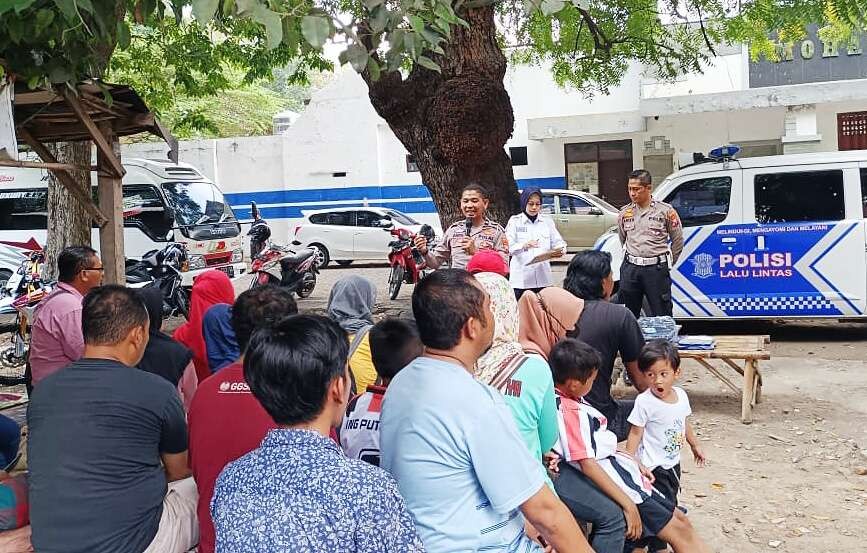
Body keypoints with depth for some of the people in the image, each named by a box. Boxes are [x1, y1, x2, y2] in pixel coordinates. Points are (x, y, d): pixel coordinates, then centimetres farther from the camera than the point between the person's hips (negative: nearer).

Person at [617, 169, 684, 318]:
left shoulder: (665, 211, -1)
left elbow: (678, 241, 7)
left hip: (657, 270, -3)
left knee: (661, 315, 1)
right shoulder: (625, 213, 9)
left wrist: (666, 264, 9)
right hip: (630, 269, 4)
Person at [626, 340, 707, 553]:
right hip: (653, 466, -7)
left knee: (670, 504, 22)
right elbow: (635, 434, -19)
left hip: (673, 462, 7)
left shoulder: (681, 395, -4)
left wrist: (695, 446, 24)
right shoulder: (644, 402, -24)